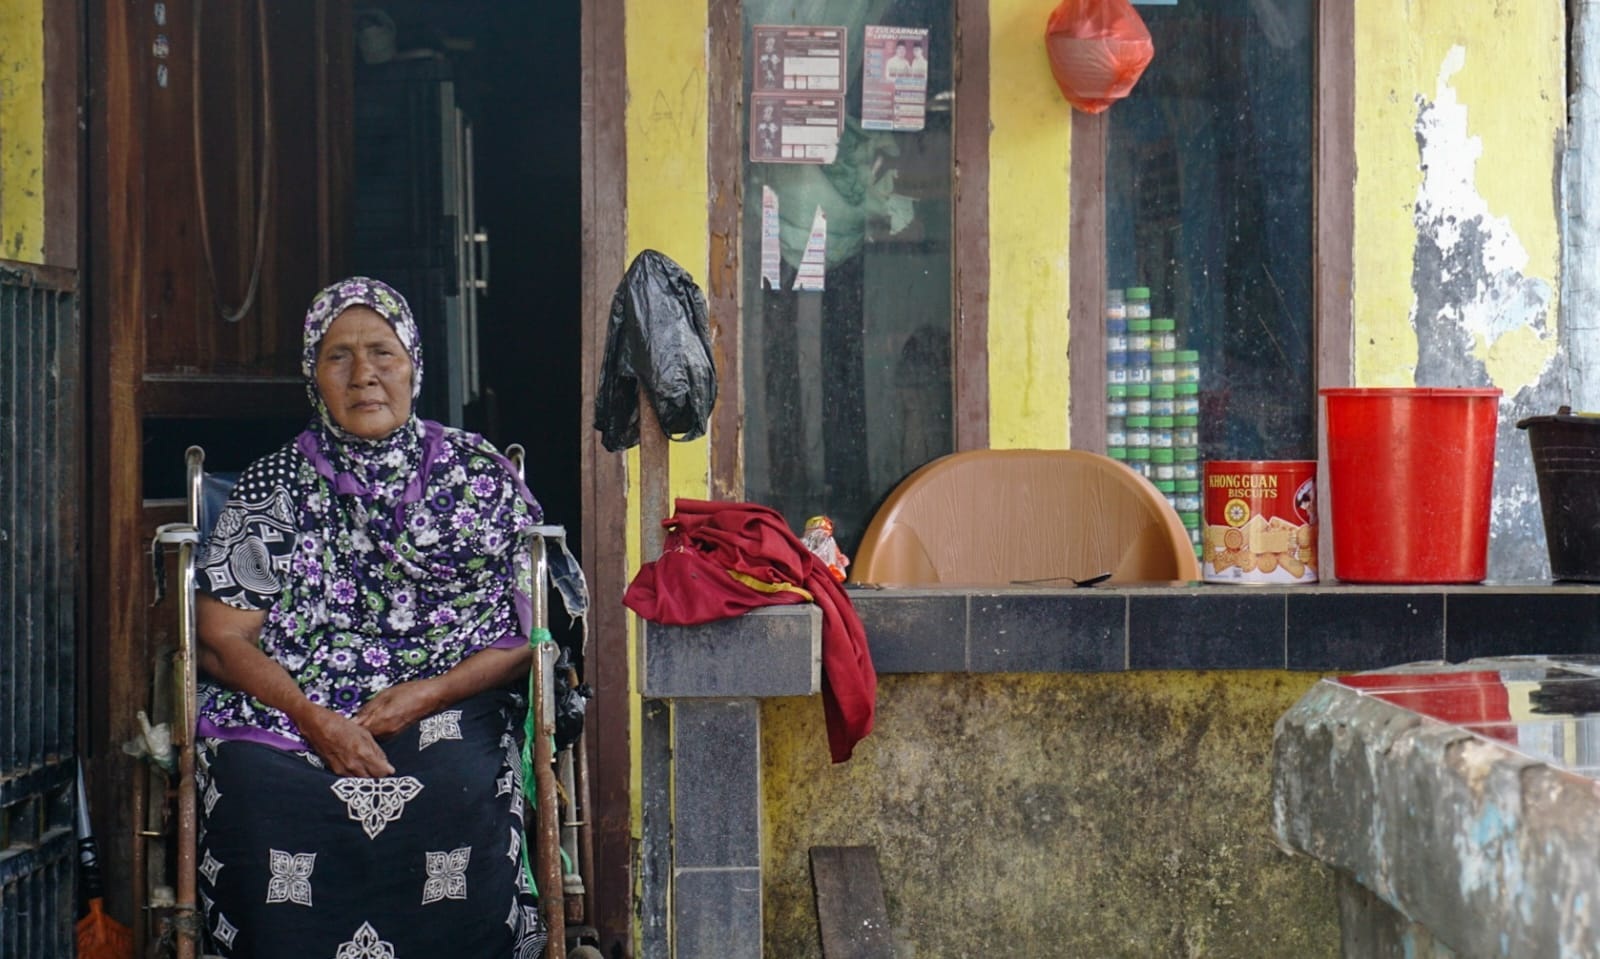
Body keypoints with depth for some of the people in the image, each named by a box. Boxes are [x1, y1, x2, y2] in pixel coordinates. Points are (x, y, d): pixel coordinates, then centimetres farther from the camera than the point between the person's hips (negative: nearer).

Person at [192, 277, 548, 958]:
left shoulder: (480, 474, 10)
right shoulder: (272, 488, 11)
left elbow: (530, 632, 5)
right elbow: (223, 640, 4)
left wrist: (430, 692, -11)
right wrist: (315, 718, -14)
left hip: (444, 719, -1)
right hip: (290, 715, 1)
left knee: (457, 794, -33)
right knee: (260, 790, -31)